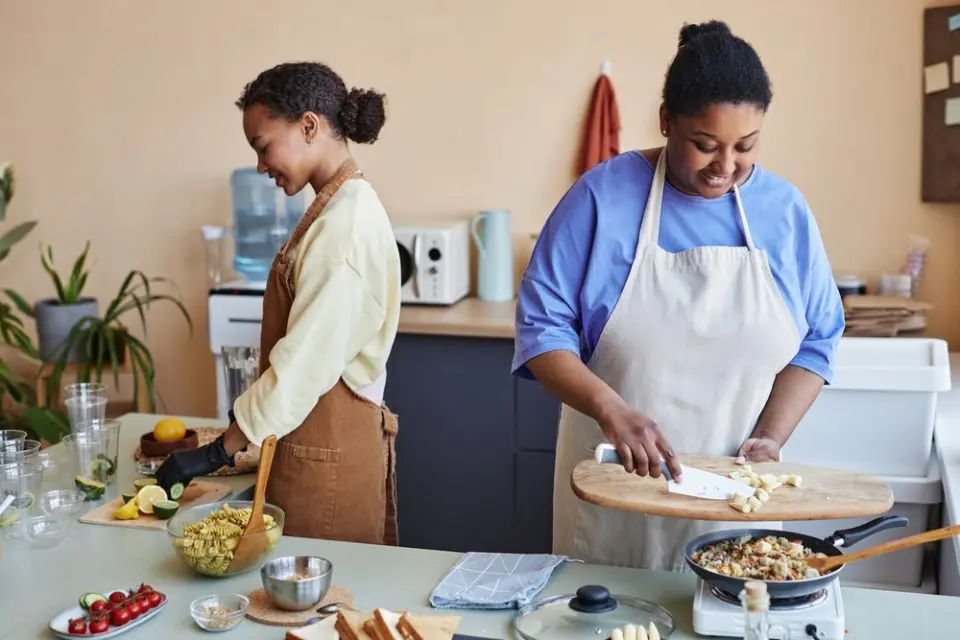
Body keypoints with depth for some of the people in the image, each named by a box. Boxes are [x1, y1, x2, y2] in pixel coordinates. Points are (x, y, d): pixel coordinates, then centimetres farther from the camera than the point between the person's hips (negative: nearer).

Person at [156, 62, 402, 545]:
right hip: (327, 436, 9)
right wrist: (239, 432, 11)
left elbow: (307, 359, -21)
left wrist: (220, 451, -14)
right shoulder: (339, 207, 10)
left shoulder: (345, 223, -19)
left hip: (326, 450, -9)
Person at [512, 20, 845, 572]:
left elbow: (817, 339, 6)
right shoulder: (603, 195, -8)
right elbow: (542, 325, -9)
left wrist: (770, 437, -9)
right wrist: (611, 410, -24)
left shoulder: (785, 209, 1)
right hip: (613, 486, -2)